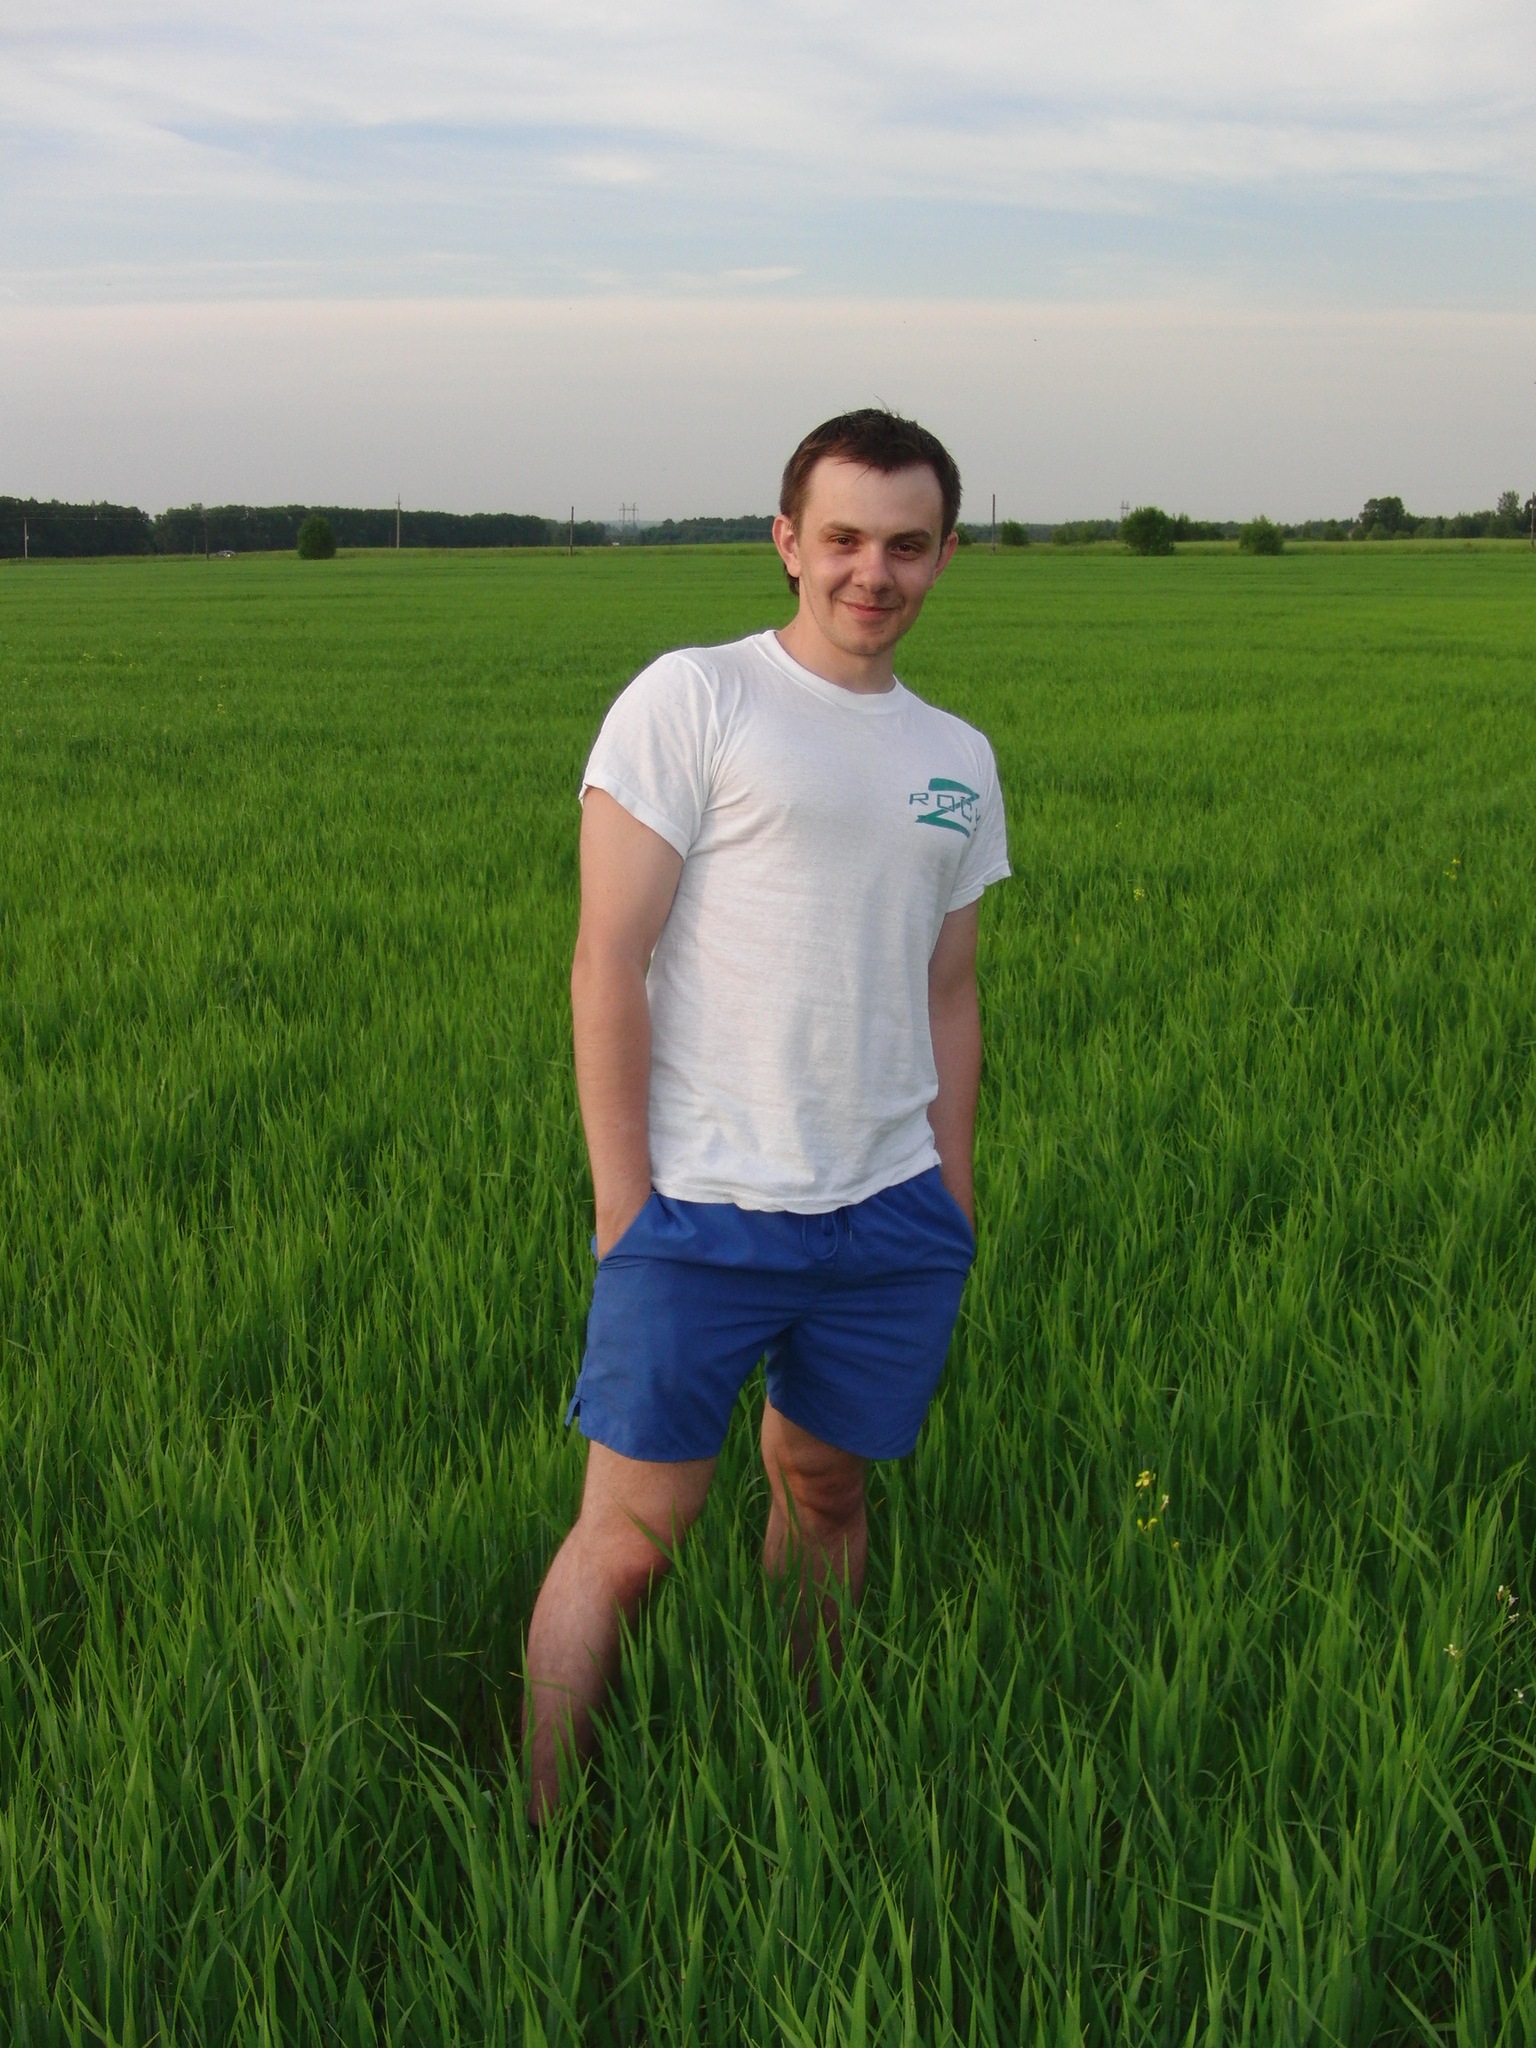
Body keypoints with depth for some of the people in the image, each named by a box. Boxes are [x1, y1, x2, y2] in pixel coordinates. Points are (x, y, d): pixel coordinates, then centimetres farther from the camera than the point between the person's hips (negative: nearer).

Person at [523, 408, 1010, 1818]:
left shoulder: (957, 760, 14)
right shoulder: (692, 700, -4)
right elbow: (608, 964, -8)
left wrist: (949, 1199, 11)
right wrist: (626, 1207, -11)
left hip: (892, 1223, 5)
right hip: (700, 1216, -5)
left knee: (826, 1492, 15)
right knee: (628, 1539, -5)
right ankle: (540, 1833, 9)